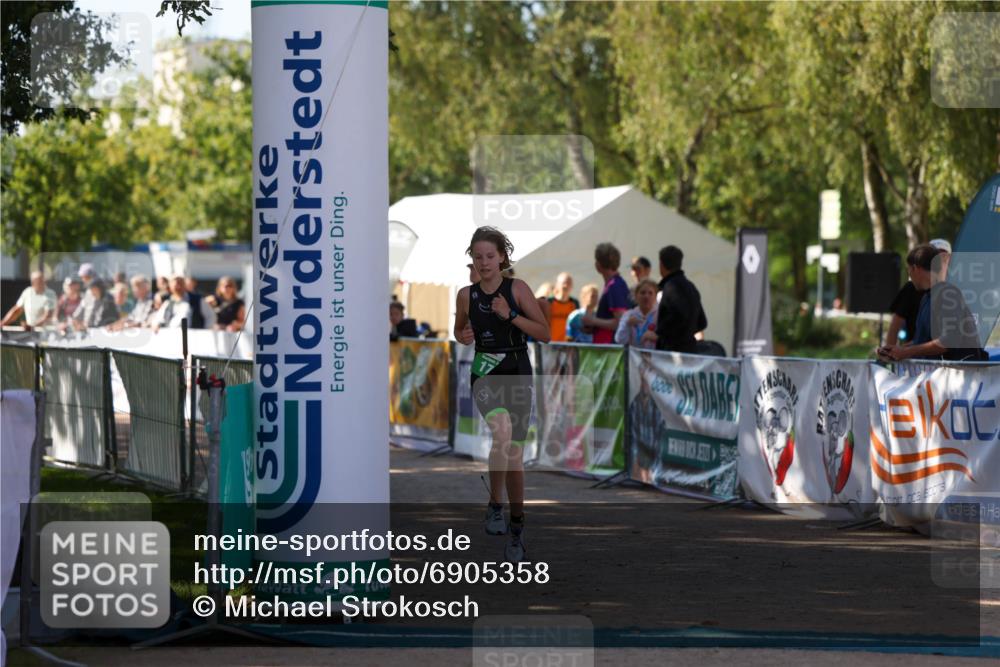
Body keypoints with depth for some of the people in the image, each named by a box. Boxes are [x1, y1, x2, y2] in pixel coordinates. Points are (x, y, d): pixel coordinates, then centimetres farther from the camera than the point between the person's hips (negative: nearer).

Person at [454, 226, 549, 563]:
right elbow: (459, 330, 21)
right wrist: (463, 336, -2)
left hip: (518, 374, 0)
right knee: (502, 433, -29)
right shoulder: (467, 295, 3)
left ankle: (517, 530, 17)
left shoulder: (517, 289, -3)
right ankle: (495, 504, -13)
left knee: (514, 455, 5)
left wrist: (511, 315, -16)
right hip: (485, 373, 0)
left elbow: (545, 333, -5)